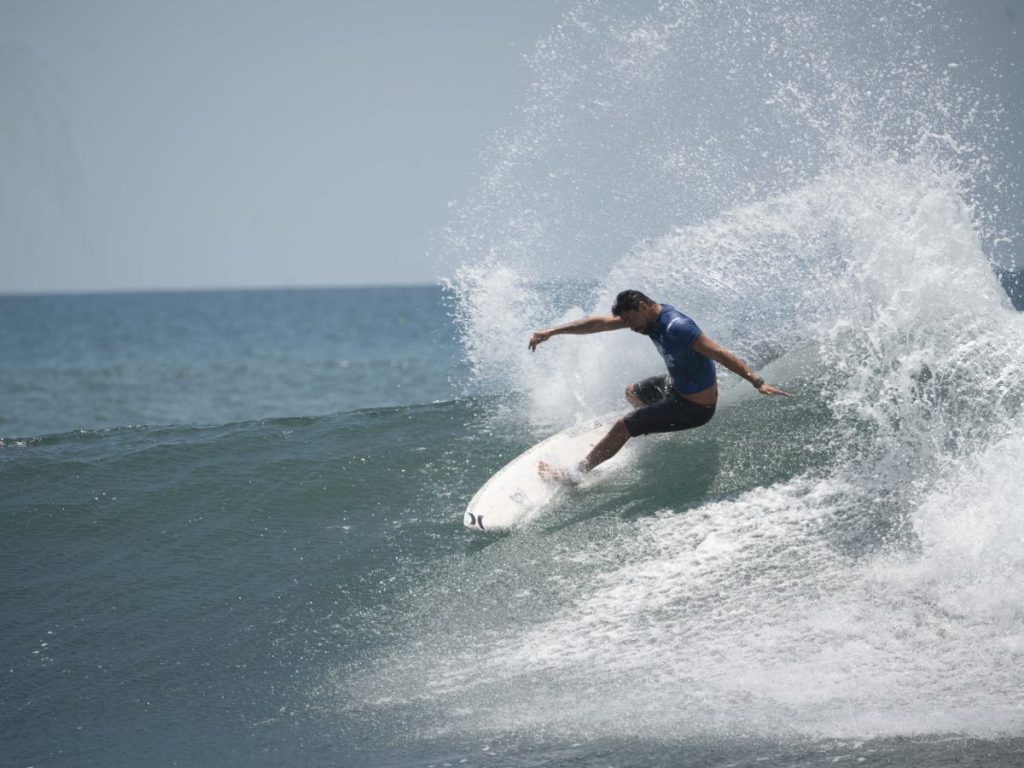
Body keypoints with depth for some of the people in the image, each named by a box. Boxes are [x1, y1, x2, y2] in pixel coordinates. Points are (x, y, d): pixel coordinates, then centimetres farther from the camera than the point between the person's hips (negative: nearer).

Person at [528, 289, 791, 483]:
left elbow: (720, 354, -34)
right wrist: (550, 332, -1)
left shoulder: (676, 328, -31)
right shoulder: (651, 315, -4)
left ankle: (576, 473, 8)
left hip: (694, 407, -9)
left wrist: (757, 382, -39)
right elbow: (599, 323, -1)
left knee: (622, 427, -6)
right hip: (678, 386, 9)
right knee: (632, 393, 31)